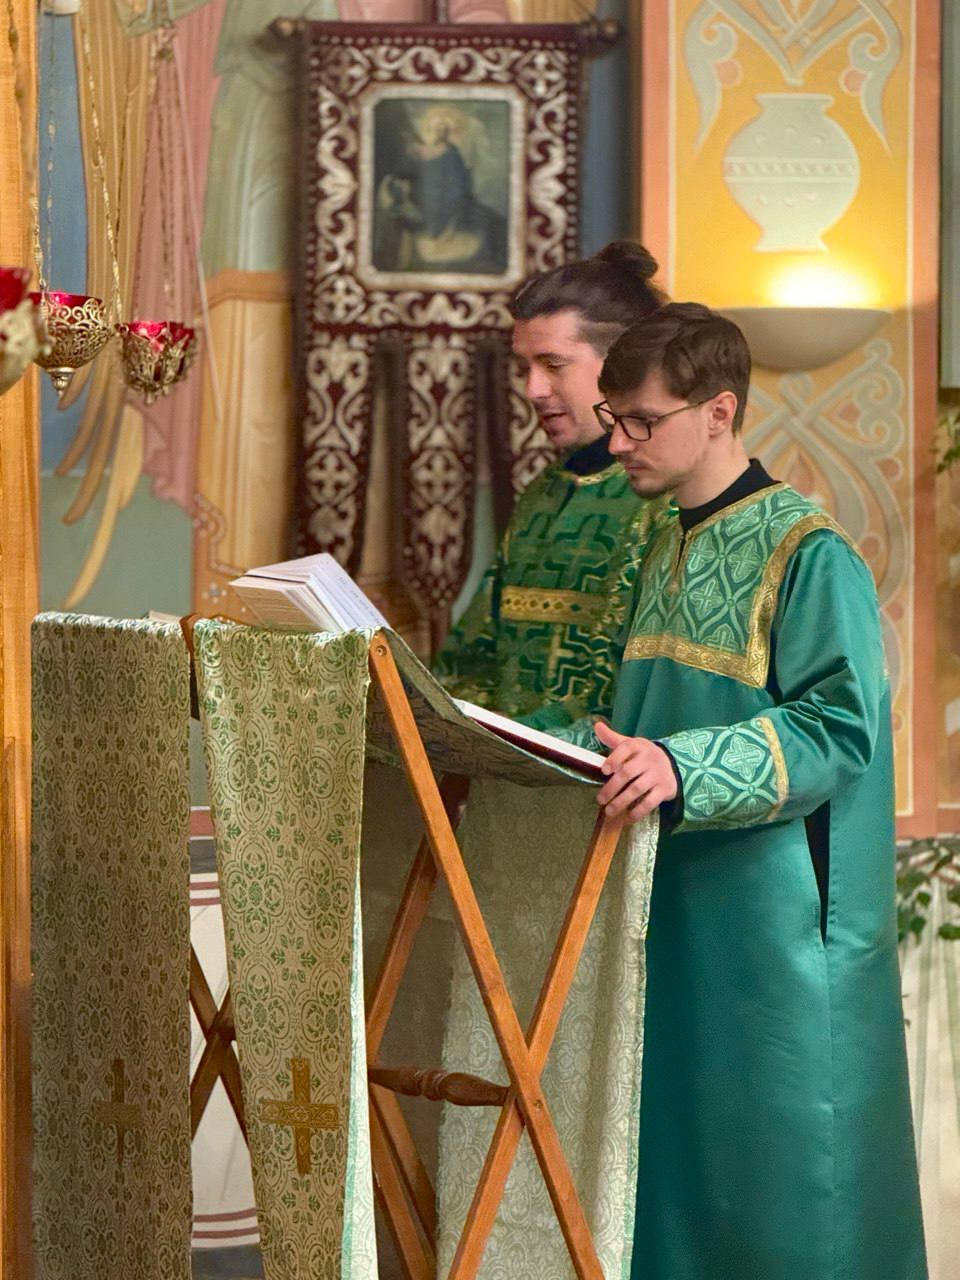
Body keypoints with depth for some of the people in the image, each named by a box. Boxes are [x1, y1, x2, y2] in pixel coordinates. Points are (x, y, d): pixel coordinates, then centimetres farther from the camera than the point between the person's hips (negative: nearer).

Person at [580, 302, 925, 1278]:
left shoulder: (810, 558, -14)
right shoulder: (671, 552, 13)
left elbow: (841, 730, -22)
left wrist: (684, 768, -33)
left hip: (775, 924, -8)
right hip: (675, 907, 8)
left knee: (775, 1159, -1)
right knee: (680, 1150, 13)